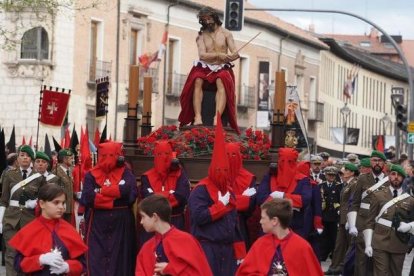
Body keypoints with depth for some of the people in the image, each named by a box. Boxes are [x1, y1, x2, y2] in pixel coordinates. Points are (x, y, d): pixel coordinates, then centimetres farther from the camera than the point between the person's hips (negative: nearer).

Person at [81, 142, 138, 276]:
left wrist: (102, 191, -8)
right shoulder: (91, 175, 6)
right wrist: (116, 194, -10)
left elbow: (131, 193, -12)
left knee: (120, 259, 2)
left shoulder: (125, 173, 6)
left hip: (121, 223, 0)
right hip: (97, 224, 0)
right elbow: (87, 198, -10)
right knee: (96, 260, -3)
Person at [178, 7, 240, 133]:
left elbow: (235, 53, -1)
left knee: (221, 81, -35)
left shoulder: (225, 33, 8)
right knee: (197, 81, -33)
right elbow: (202, 55, -6)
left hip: (222, 69, -1)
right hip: (205, 68, 1)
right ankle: (197, 117, -43)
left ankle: (217, 117, -51)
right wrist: (219, 55, -20)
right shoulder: (201, 36, 9)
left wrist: (234, 55, -25)